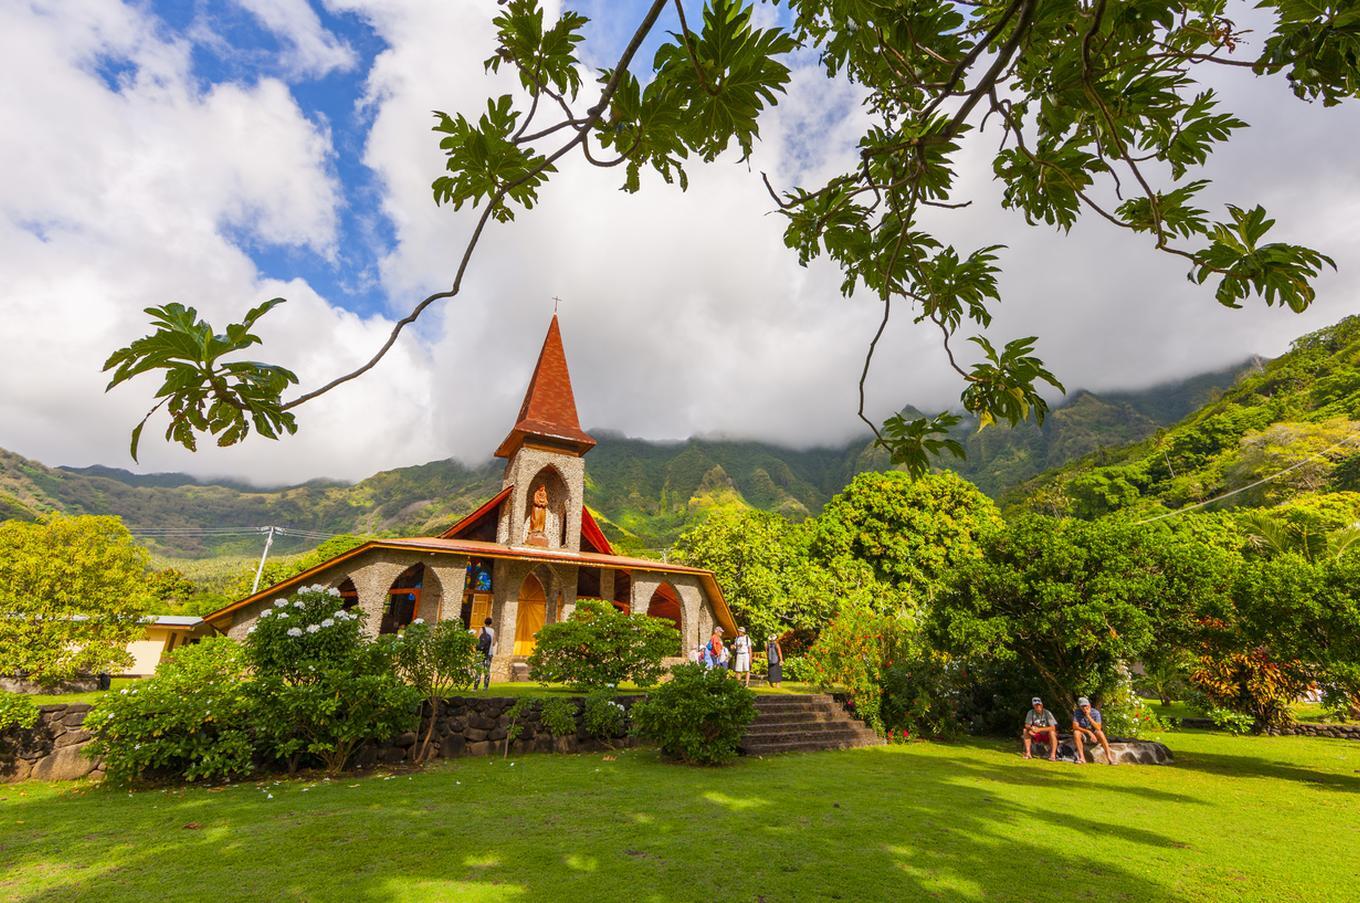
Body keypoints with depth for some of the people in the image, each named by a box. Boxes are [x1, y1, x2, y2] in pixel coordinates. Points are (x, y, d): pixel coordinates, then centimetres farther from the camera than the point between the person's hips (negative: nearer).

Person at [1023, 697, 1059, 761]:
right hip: (1037, 736, 3)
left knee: (1052, 732, -33)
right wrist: (1031, 728, -33)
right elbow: (1027, 725, -8)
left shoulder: (1047, 713, -16)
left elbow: (1053, 728, -23)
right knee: (1026, 731, -21)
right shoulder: (1031, 713, -9)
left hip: (1047, 736, -3)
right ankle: (1028, 753, -18)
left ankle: (1053, 755, -29)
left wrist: (1039, 729, -33)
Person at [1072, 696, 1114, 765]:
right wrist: (1088, 732, -33)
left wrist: (1089, 717, -32)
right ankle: (1082, 758, -30)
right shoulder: (1077, 713, -14)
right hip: (1083, 735, 0)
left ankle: (1109, 757, -32)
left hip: (1094, 734, 0)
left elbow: (1098, 728, -23)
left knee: (1100, 733, -32)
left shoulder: (1095, 712, -13)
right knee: (1076, 733, -33)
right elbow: (1075, 726, -21)